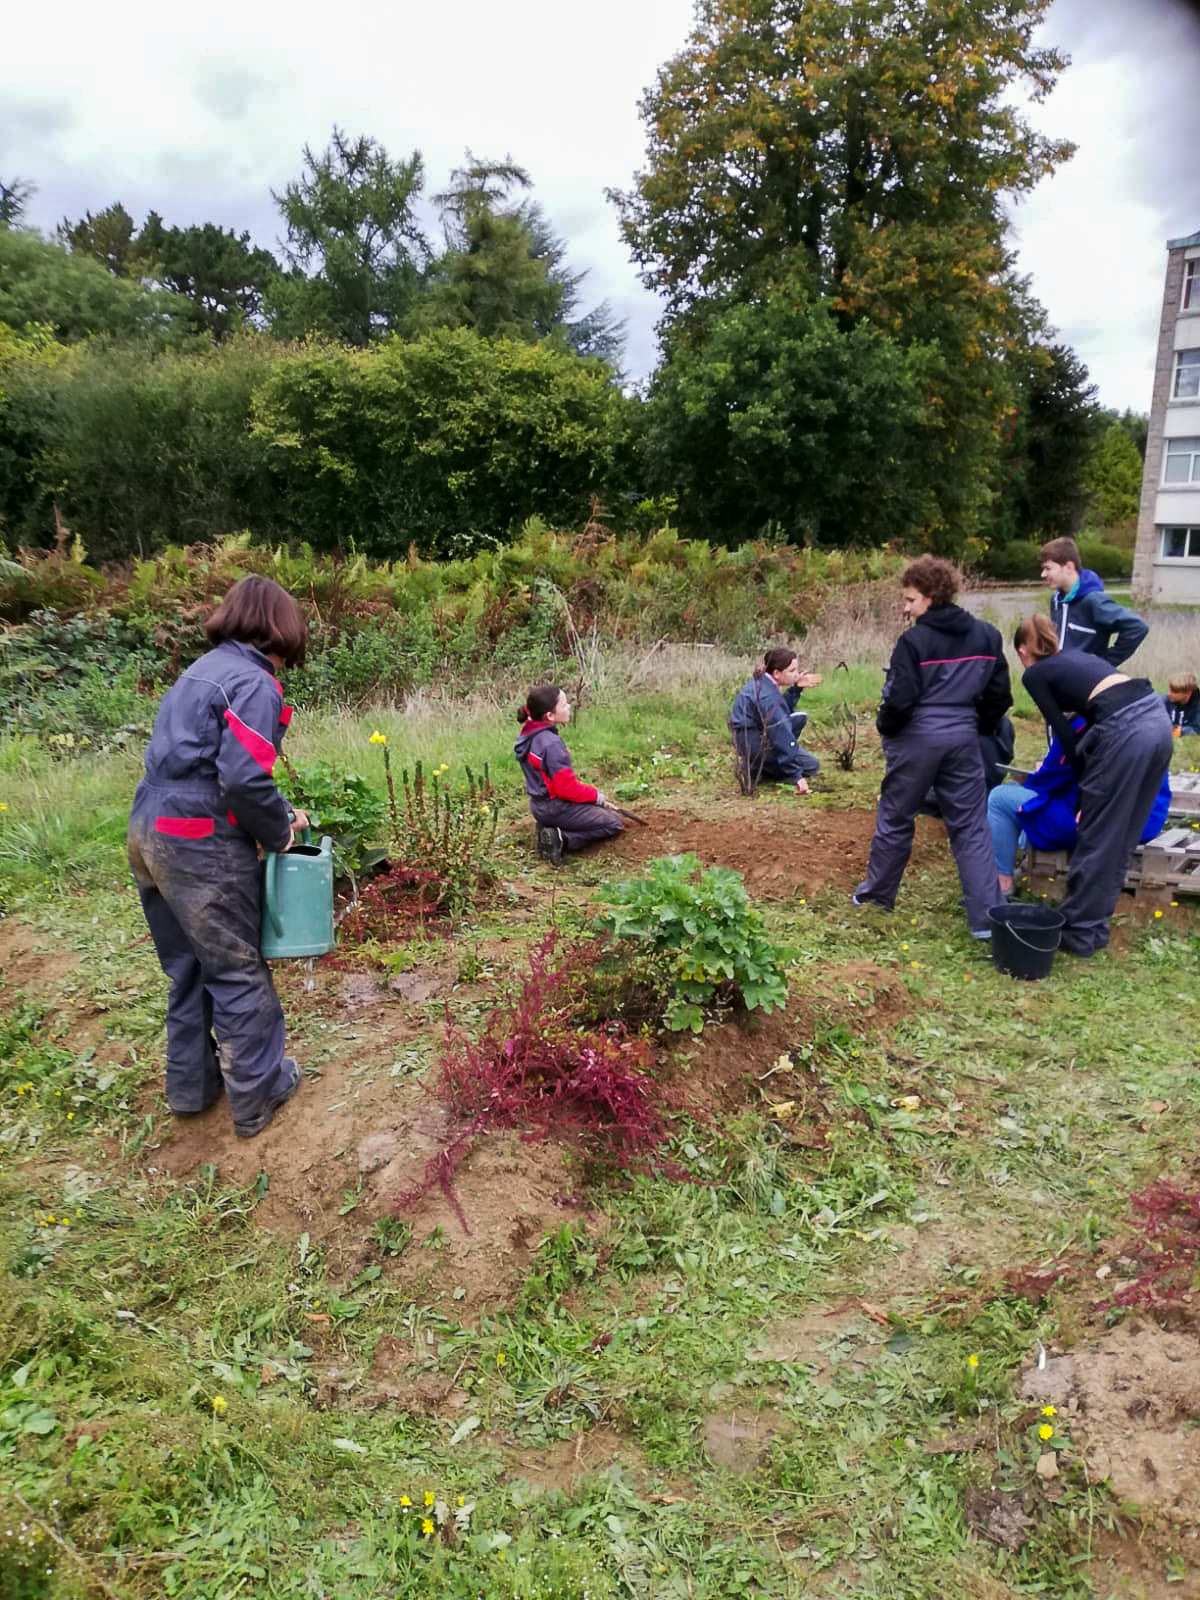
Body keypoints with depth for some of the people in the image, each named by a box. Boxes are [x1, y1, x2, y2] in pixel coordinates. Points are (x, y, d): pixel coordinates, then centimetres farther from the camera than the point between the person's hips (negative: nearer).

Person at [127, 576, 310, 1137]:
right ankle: (256, 1095, 20)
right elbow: (244, 778, -24)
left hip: (150, 832, 9)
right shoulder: (254, 683, -14)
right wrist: (280, 831, -6)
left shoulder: (204, 669, 14)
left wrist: (277, 814, 9)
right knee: (238, 970, 6)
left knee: (187, 966, 21)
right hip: (201, 846, -9)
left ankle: (190, 1085, 33)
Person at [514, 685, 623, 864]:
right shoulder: (551, 744, -27)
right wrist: (597, 796, -7)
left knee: (601, 810, 29)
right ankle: (563, 839, -10)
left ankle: (549, 829, 8)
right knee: (615, 823, 5)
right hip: (556, 808, -9)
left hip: (539, 806, 9)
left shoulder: (530, 735, 2)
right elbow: (567, 787, -23)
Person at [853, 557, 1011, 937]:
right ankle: (985, 917, 1)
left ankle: (877, 893, 28)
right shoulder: (987, 636, 6)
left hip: (917, 738, -4)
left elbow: (900, 698, -15)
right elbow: (999, 695, 9)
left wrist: (885, 727, 3)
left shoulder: (915, 640, -12)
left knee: (895, 818, 13)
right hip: (962, 739, 4)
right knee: (971, 825, 6)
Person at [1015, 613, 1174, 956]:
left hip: (1125, 731, -8)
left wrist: (1084, 784, 14)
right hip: (1157, 718, 8)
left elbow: (1064, 733, 7)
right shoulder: (1074, 656, 29)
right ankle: (1093, 925, 26)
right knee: (1121, 838, 16)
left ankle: (1078, 932, 15)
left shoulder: (1034, 674, 9)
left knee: (1096, 840, 4)